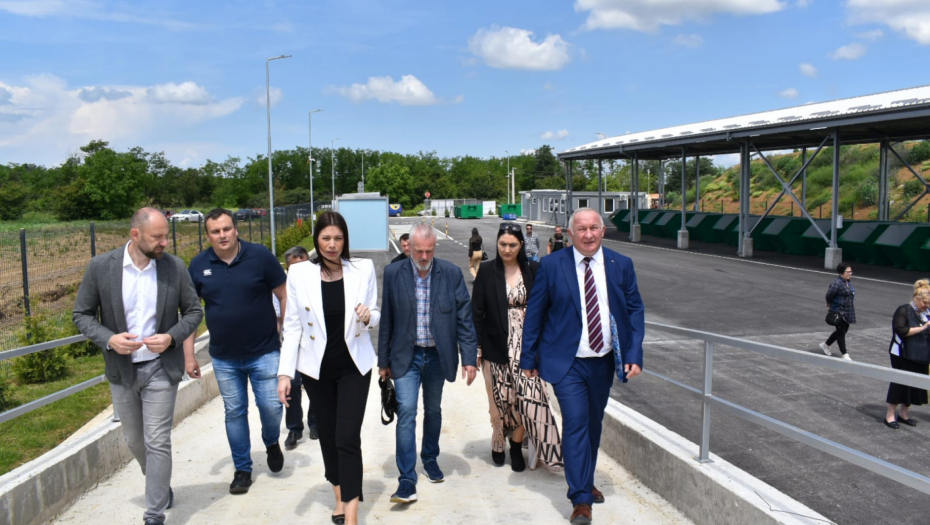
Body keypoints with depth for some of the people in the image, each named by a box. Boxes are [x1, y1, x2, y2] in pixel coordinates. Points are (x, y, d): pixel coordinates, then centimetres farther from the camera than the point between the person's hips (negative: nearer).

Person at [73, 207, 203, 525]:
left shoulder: (175, 267, -8)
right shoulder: (101, 267, -9)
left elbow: (193, 311, 1)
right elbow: (81, 314, -1)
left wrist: (172, 337, -17)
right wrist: (108, 339, -18)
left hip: (161, 368, -2)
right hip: (121, 370, 2)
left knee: (157, 443, -3)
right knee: (134, 440, 18)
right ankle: (161, 485, 44)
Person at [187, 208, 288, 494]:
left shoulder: (260, 256, -9)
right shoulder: (199, 265, -1)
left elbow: (284, 296, -3)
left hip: (264, 352, -2)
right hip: (224, 358, 2)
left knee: (271, 407, -2)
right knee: (234, 413, 10)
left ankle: (272, 444, 31)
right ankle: (242, 470, 26)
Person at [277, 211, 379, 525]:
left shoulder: (364, 269, -6)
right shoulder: (299, 274, -6)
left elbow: (375, 315, 3)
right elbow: (292, 326, -2)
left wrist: (368, 316, -21)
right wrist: (285, 372, -7)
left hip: (354, 366, -1)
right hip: (316, 368, 2)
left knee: (348, 438, -7)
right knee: (327, 435, 14)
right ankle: (340, 495, 35)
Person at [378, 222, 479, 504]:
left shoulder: (451, 273, -6)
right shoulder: (393, 274, -6)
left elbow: (464, 318, -4)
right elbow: (386, 320, 0)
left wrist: (469, 358, -8)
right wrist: (383, 360, 2)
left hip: (437, 355, 2)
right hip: (406, 356, -1)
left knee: (433, 411, 16)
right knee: (406, 412, -10)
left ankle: (430, 459, 39)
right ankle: (407, 480, -5)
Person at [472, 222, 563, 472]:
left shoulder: (533, 270, 1)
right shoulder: (487, 271, -1)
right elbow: (477, 311, 0)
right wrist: (476, 347, -3)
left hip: (526, 345, 1)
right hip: (496, 346, 0)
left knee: (528, 395, -6)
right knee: (500, 398, 6)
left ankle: (516, 444, 13)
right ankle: (498, 442, 27)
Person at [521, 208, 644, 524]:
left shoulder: (621, 265, 0)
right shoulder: (552, 265, -7)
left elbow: (635, 310, 4)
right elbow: (534, 313, -2)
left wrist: (634, 354, -6)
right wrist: (528, 358, -2)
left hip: (604, 362, 4)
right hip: (568, 363, -3)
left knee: (593, 424, 17)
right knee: (575, 424, -10)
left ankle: (586, 482, 37)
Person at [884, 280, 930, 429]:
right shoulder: (904, 310, -11)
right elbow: (901, 331, -21)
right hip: (903, 355, -6)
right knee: (900, 383, -2)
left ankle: (904, 413, 24)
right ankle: (890, 414, 8)